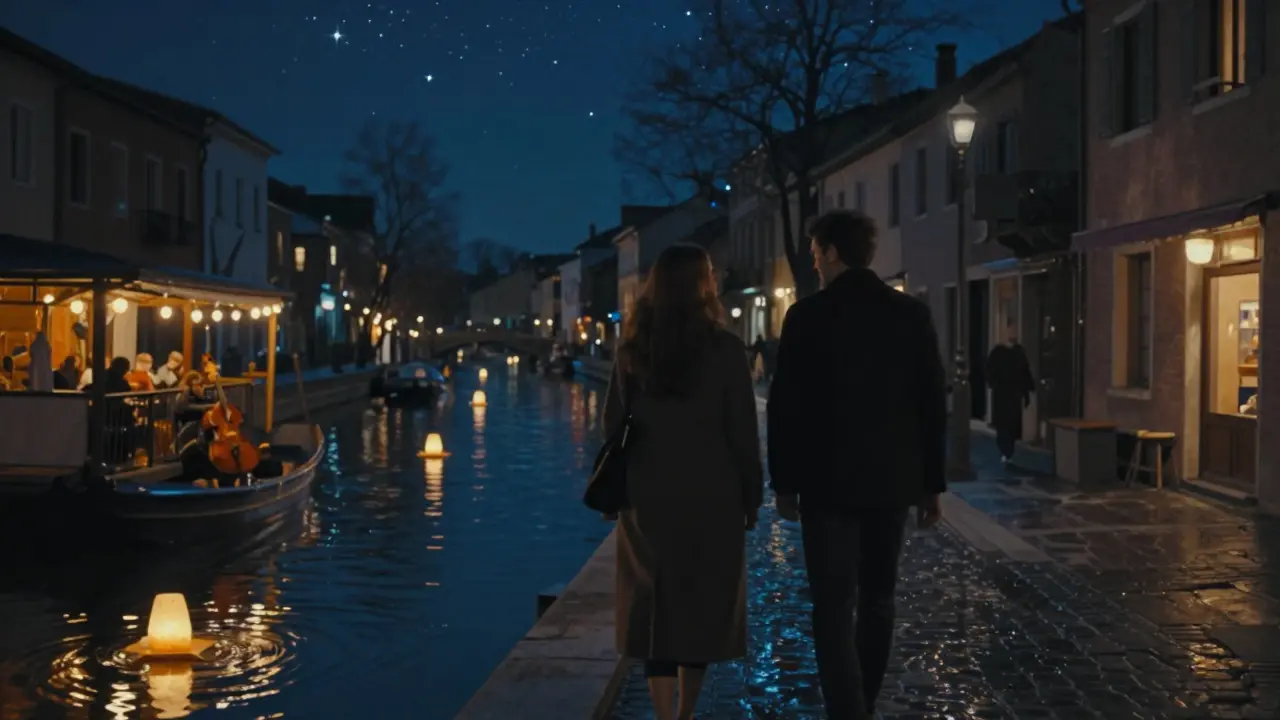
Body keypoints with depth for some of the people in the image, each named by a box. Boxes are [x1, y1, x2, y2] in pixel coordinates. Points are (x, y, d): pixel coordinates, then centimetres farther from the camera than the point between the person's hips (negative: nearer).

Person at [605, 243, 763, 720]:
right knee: (703, 604, 11)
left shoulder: (634, 349, 2)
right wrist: (752, 496, 3)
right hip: (711, 497, -2)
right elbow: (743, 432, -6)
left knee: (655, 606, 6)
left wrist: (618, 489, 15)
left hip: (648, 497, 2)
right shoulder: (724, 349, -7)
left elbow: (613, 425, 6)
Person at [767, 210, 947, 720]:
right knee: (877, 600, 17)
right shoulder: (912, 314, 3)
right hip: (892, 480, 4)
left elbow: (785, 406, -7)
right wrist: (932, 484, 10)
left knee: (834, 610, -2)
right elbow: (933, 404, 4)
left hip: (828, 481, -4)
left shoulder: (808, 315, -7)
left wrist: (784, 482, 2)